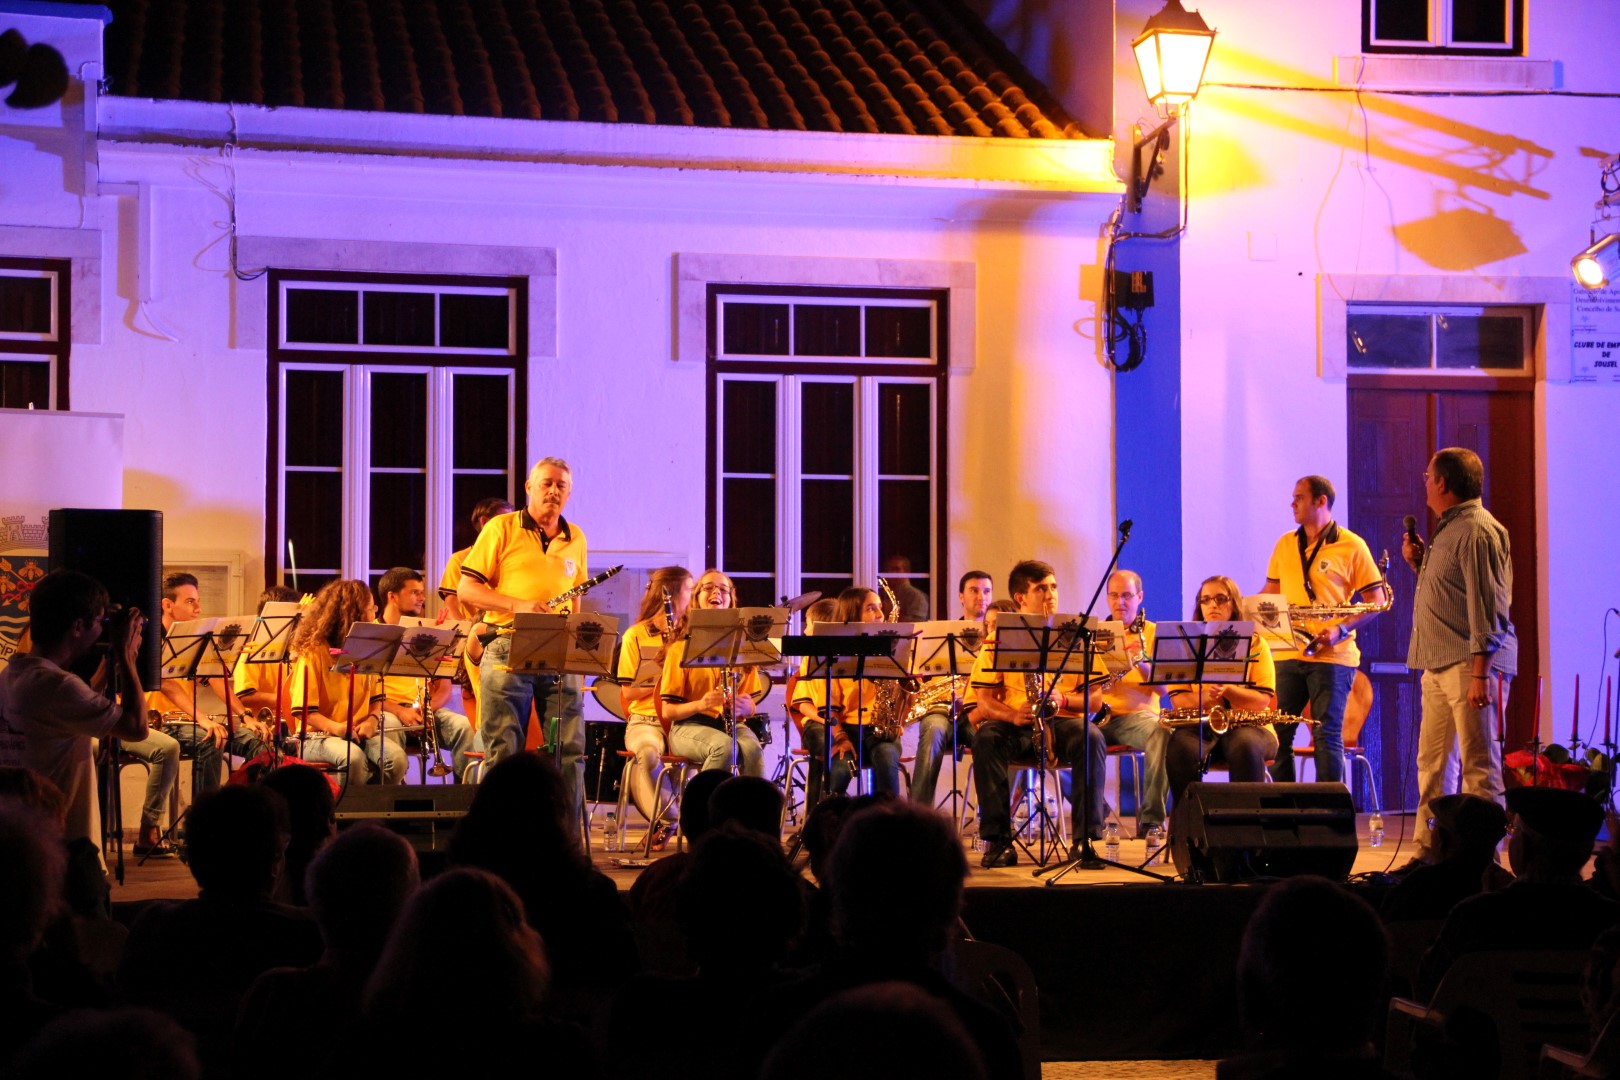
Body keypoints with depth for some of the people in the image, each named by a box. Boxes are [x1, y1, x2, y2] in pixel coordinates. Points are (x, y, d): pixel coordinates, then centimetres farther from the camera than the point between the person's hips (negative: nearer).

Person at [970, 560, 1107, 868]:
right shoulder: (999, 638, 5)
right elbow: (984, 699, -1)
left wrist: (1063, 699, -17)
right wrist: (1012, 714, -22)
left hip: (1063, 721, 0)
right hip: (1016, 725, 0)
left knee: (1091, 738, -33)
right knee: (985, 738, -32)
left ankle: (1087, 836, -27)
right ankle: (998, 839, -28)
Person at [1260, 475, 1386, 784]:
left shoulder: (1351, 546, -2)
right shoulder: (1285, 544, 15)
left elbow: (1376, 601, -3)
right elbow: (1270, 593, 21)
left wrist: (1341, 630, -16)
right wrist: (1243, 614, 2)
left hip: (1331, 655, -5)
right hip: (1287, 653, 5)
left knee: (1327, 735, -6)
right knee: (1278, 733, 4)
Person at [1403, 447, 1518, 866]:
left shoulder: (1477, 530, -12)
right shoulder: (1448, 530, 19)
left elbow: (1487, 606, -18)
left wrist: (1480, 672, -22)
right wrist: (1419, 563, 13)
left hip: (1469, 664, -10)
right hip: (1439, 664, 10)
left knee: (1478, 765, -7)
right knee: (1431, 763, 11)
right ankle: (1428, 852, 17)